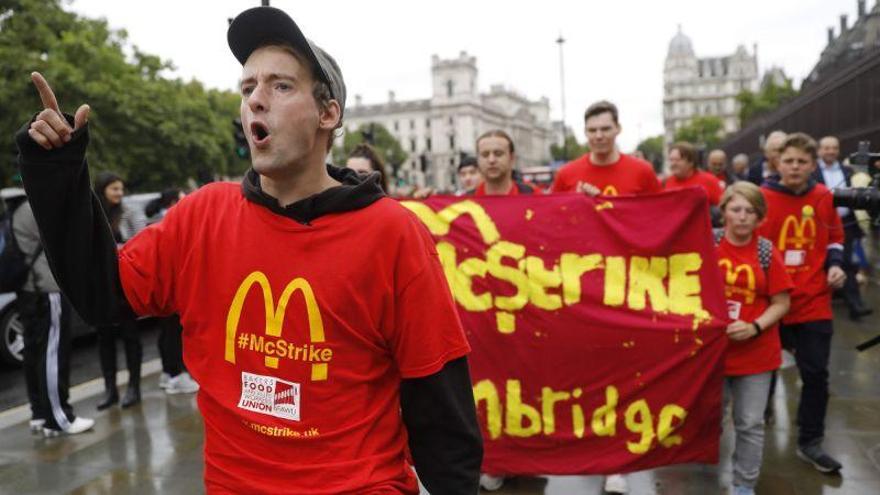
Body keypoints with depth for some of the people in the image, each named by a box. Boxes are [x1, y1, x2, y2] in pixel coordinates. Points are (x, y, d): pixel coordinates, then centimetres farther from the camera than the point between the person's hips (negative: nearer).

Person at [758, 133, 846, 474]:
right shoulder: (761, 199, -11)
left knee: (816, 373, 6)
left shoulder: (824, 198, 1)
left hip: (814, 304, 3)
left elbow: (834, 238, 15)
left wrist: (835, 264, -2)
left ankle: (810, 443, 22)